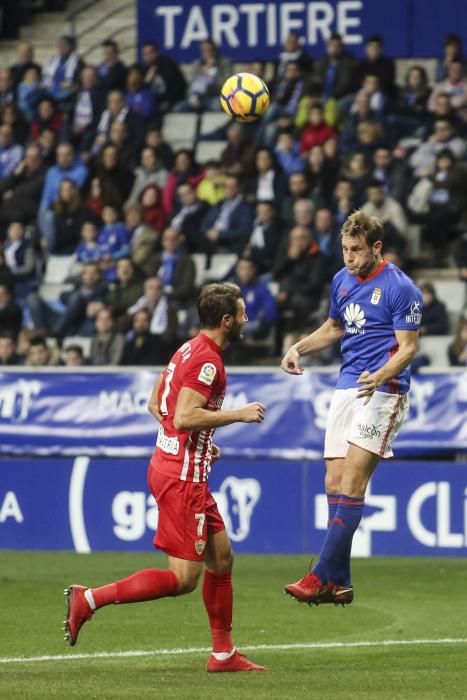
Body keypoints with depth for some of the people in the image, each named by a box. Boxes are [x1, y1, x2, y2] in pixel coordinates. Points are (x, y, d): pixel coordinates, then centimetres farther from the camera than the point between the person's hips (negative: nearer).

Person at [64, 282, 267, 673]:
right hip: (182, 477, -11)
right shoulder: (208, 361, -17)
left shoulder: (189, 350, 13)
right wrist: (239, 415, -17)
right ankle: (89, 600, -9)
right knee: (183, 578, -9)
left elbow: (155, 403, 21)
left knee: (222, 556, 15)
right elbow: (185, 416, -26)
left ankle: (224, 653, 20)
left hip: (171, 463, 11)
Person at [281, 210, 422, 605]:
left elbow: (408, 347, -12)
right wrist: (300, 348, 11)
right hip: (347, 387, 8)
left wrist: (380, 376, -30)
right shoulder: (342, 280, 11)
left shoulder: (401, 289, -11)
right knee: (334, 483, 2)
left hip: (383, 390, -8)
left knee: (352, 481, -15)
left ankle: (324, 575, -17)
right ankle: (339, 583, 5)